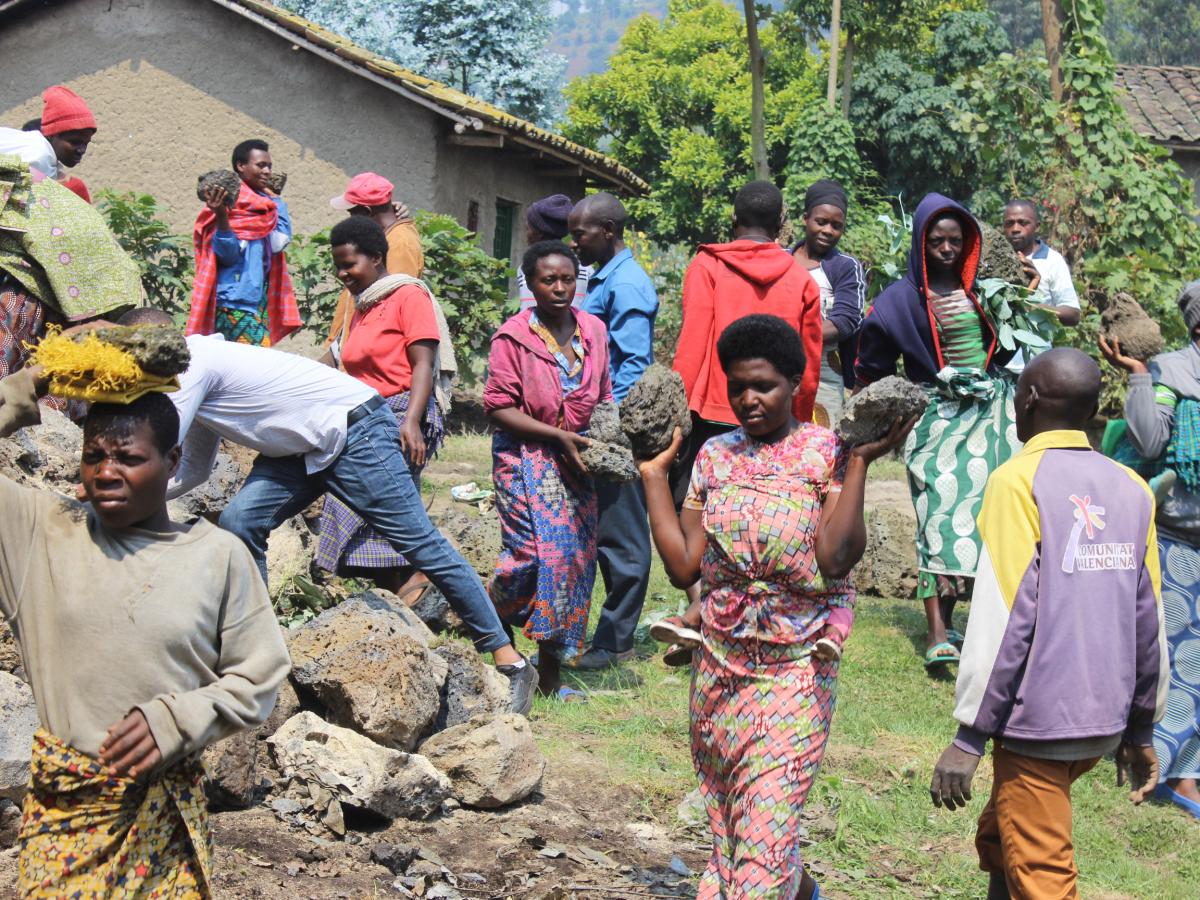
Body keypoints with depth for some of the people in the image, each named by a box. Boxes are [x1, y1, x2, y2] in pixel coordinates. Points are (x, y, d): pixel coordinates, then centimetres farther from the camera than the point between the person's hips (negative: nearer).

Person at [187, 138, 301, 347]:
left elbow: (281, 241, 5)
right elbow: (228, 254, -17)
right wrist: (221, 215, -32)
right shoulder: (231, 203, -9)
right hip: (236, 302, -9)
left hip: (260, 299, 9)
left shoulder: (266, 202, 16)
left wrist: (275, 198, 13)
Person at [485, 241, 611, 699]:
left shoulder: (593, 330, 7)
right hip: (525, 455, -5)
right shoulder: (513, 337, -8)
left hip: (574, 457, 5)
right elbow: (499, 407, -10)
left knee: (576, 555, 2)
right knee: (534, 550, -18)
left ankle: (550, 673, 10)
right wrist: (558, 436, -16)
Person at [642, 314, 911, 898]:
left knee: (765, 825, -10)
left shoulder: (826, 453, -7)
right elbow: (685, 567, 2)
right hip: (719, 667, 5)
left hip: (795, 670, -5)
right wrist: (655, 476, 3)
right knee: (727, 817, 15)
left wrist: (861, 462, -21)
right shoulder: (715, 456, 6)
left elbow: (835, 559, -21)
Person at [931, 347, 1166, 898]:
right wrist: (1139, 731, 17)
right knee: (997, 838, 21)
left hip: (1037, 722, -6)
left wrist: (969, 736, -13)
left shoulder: (1020, 481, -10)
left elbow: (1003, 619, -16)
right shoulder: (1131, 490, 7)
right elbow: (1148, 621, 8)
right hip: (1105, 723, 6)